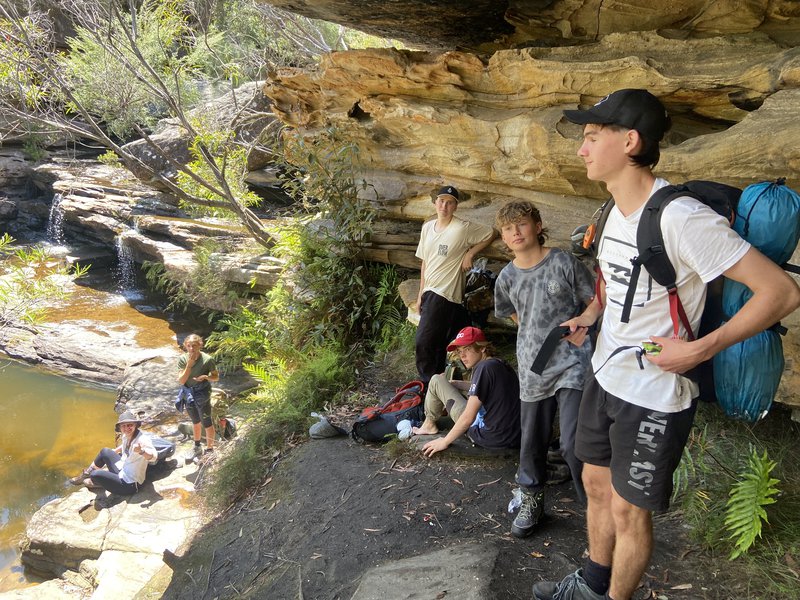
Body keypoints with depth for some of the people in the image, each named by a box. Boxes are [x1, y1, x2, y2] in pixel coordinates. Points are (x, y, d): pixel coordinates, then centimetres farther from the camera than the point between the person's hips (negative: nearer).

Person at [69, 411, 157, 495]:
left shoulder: (142, 439, -28)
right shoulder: (126, 436, -1)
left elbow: (154, 456, -44)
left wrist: (141, 451, -61)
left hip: (129, 485, -9)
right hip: (122, 471, 9)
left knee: (95, 475, -20)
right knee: (105, 452, 20)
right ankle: (86, 473, 36)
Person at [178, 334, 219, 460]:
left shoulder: (207, 359, -19)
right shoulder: (183, 359, -11)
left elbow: (216, 377, -7)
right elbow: (181, 381, -15)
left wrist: (206, 377, -28)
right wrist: (189, 365, -26)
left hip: (202, 395, -4)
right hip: (189, 394, 4)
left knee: (207, 423, 4)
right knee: (195, 422, 23)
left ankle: (209, 450, 20)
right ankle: (197, 447, 42)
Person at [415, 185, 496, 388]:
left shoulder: (463, 228, -10)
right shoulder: (427, 228, 10)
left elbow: (491, 234, -1)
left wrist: (470, 253, -8)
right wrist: (421, 294, 13)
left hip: (445, 294, -7)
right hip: (429, 293, 7)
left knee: (423, 341, -12)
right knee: (437, 343, 15)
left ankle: (428, 384, 1)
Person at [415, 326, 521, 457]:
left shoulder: (484, 368, -17)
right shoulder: (501, 363, 8)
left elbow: (468, 417, -19)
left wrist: (444, 442, -8)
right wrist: (452, 383, 20)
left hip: (490, 438, -9)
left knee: (436, 381, 2)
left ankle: (429, 425, 23)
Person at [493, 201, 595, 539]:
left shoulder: (564, 263, -8)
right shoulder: (507, 278, 4)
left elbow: (595, 302, 1)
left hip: (573, 363, -4)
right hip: (533, 369, 4)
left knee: (573, 443, -10)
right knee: (533, 440, 13)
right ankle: (532, 499, 34)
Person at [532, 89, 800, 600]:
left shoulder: (681, 218, -26)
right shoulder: (617, 209, 1)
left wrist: (698, 350, -25)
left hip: (654, 397, -8)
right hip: (604, 378, 8)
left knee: (628, 510, 9)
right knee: (597, 484, 22)